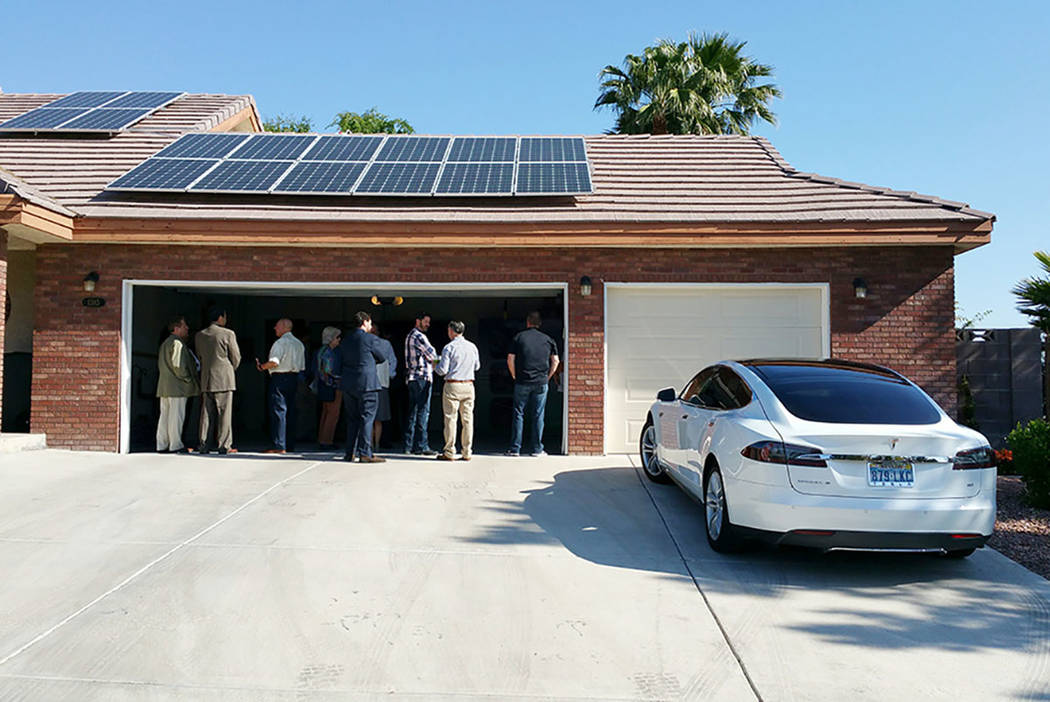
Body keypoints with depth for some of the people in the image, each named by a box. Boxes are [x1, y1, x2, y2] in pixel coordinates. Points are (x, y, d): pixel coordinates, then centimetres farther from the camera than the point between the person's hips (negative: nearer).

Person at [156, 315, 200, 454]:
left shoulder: (165, 343, 20)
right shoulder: (177, 343, -12)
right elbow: (178, 365, -20)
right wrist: (188, 380, -9)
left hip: (164, 386, 10)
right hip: (177, 386, -10)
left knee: (165, 415, 10)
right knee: (176, 416, -6)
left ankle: (162, 445, 13)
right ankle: (176, 445, -4)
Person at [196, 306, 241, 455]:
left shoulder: (199, 335, 9)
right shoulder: (228, 334, -7)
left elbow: (200, 356, 15)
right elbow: (236, 357, -2)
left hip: (206, 379, 5)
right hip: (224, 378, -5)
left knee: (206, 413, 8)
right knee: (224, 413, -1)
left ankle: (203, 444, 8)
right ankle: (224, 445, 0)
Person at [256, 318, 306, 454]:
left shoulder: (280, 342, -10)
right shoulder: (299, 344, 14)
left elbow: (274, 362, -21)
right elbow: (302, 367, 14)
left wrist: (262, 366, -6)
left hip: (280, 378, -8)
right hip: (294, 378, 8)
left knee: (278, 411, -5)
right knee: (291, 412, 11)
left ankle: (279, 446, -7)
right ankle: (290, 445, 14)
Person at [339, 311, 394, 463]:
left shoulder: (346, 340, 12)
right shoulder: (371, 339, -8)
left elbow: (341, 361, 16)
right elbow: (383, 357, 2)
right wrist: (391, 356, 22)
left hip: (348, 384, 6)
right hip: (366, 383, -6)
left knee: (352, 419, 12)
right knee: (367, 418, -3)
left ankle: (350, 453, 14)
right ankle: (365, 453, -6)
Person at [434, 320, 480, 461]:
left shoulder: (449, 347, -8)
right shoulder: (472, 346, 7)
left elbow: (443, 370, -10)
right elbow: (477, 366, 17)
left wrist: (435, 367, 11)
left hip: (452, 385, -4)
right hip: (469, 385, 4)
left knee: (450, 418, 0)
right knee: (467, 419, 7)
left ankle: (449, 452, 2)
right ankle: (467, 452, 9)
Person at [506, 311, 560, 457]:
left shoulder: (519, 337, 2)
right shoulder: (547, 339, 7)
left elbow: (510, 359, -1)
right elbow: (555, 361, 6)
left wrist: (514, 376, 11)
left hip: (522, 382, -1)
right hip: (541, 382, 1)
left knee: (518, 414, 5)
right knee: (538, 416, 5)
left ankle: (515, 448, 4)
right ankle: (537, 449, 7)